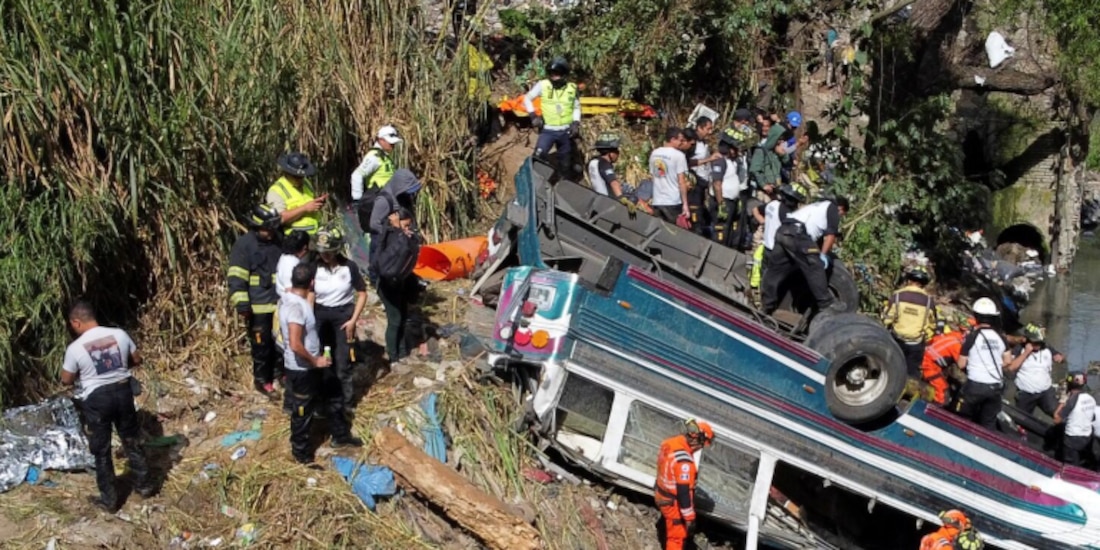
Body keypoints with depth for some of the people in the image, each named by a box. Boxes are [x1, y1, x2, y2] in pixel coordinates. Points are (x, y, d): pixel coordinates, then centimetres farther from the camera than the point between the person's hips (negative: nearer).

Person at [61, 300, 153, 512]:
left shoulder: (75, 348, -16)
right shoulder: (120, 334, -8)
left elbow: (66, 380, -1)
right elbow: (137, 361, 6)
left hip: (96, 399, -3)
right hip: (122, 391, 3)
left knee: (101, 451, 11)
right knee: (132, 441, 21)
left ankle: (109, 500, 18)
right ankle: (143, 485, 33)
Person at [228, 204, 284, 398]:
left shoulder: (278, 241, 6)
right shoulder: (244, 245, -13)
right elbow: (236, 278, -15)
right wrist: (242, 303, -22)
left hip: (280, 303, 5)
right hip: (258, 306, -5)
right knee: (262, 344, 3)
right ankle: (262, 380, 18)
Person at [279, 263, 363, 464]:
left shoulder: (290, 297, 0)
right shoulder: (295, 306, -30)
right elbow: (295, 345, -34)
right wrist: (315, 361, -21)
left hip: (310, 366, 10)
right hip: (301, 369, -10)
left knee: (333, 396, 23)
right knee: (303, 412, 9)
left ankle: (340, 436, 41)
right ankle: (301, 453, 28)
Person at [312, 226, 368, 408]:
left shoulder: (349, 267, -12)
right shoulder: (315, 268, -8)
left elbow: (362, 293, -4)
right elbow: (310, 296, 1)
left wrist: (353, 320, -8)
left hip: (343, 315, -2)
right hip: (321, 316, 2)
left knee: (343, 362, 0)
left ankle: (347, 402, 13)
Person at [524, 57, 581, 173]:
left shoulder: (572, 88, -3)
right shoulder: (542, 85, -8)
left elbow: (576, 107, 12)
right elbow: (527, 98, 4)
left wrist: (576, 123, -2)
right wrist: (533, 115, -6)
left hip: (566, 132, 2)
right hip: (547, 130, -2)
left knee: (564, 164, 14)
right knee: (539, 156, -22)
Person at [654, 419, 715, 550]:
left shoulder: (670, 443, -7)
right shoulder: (684, 461, -35)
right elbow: (683, 492, -31)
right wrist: (690, 518, -21)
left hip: (662, 495, 9)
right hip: (673, 503, -9)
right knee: (676, 537, 7)